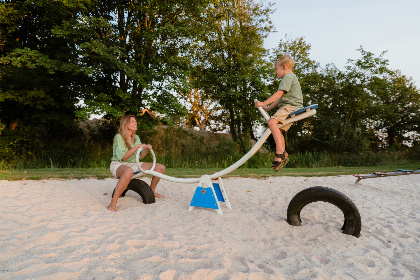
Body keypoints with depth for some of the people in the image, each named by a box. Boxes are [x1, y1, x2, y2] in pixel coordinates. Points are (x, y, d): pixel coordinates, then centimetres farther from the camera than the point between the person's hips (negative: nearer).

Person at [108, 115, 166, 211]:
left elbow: (141, 156, 11)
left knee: (161, 167, -2)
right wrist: (137, 147, -25)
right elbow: (123, 157, -22)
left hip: (133, 164, 7)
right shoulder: (118, 137, -13)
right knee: (128, 171, -46)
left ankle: (152, 191, 20)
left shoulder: (136, 138, 8)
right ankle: (113, 203, -35)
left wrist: (146, 149, -8)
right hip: (118, 165, -7)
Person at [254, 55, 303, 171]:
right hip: (288, 107, 11)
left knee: (272, 122, -30)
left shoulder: (288, 77, -5)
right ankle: (284, 155, 22)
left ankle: (279, 153, -35)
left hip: (291, 106, -11)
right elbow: (281, 98, 30)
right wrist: (268, 108, 26)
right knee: (278, 130, 18)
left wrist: (263, 103, -17)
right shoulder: (289, 78, 29)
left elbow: (279, 94, -18)